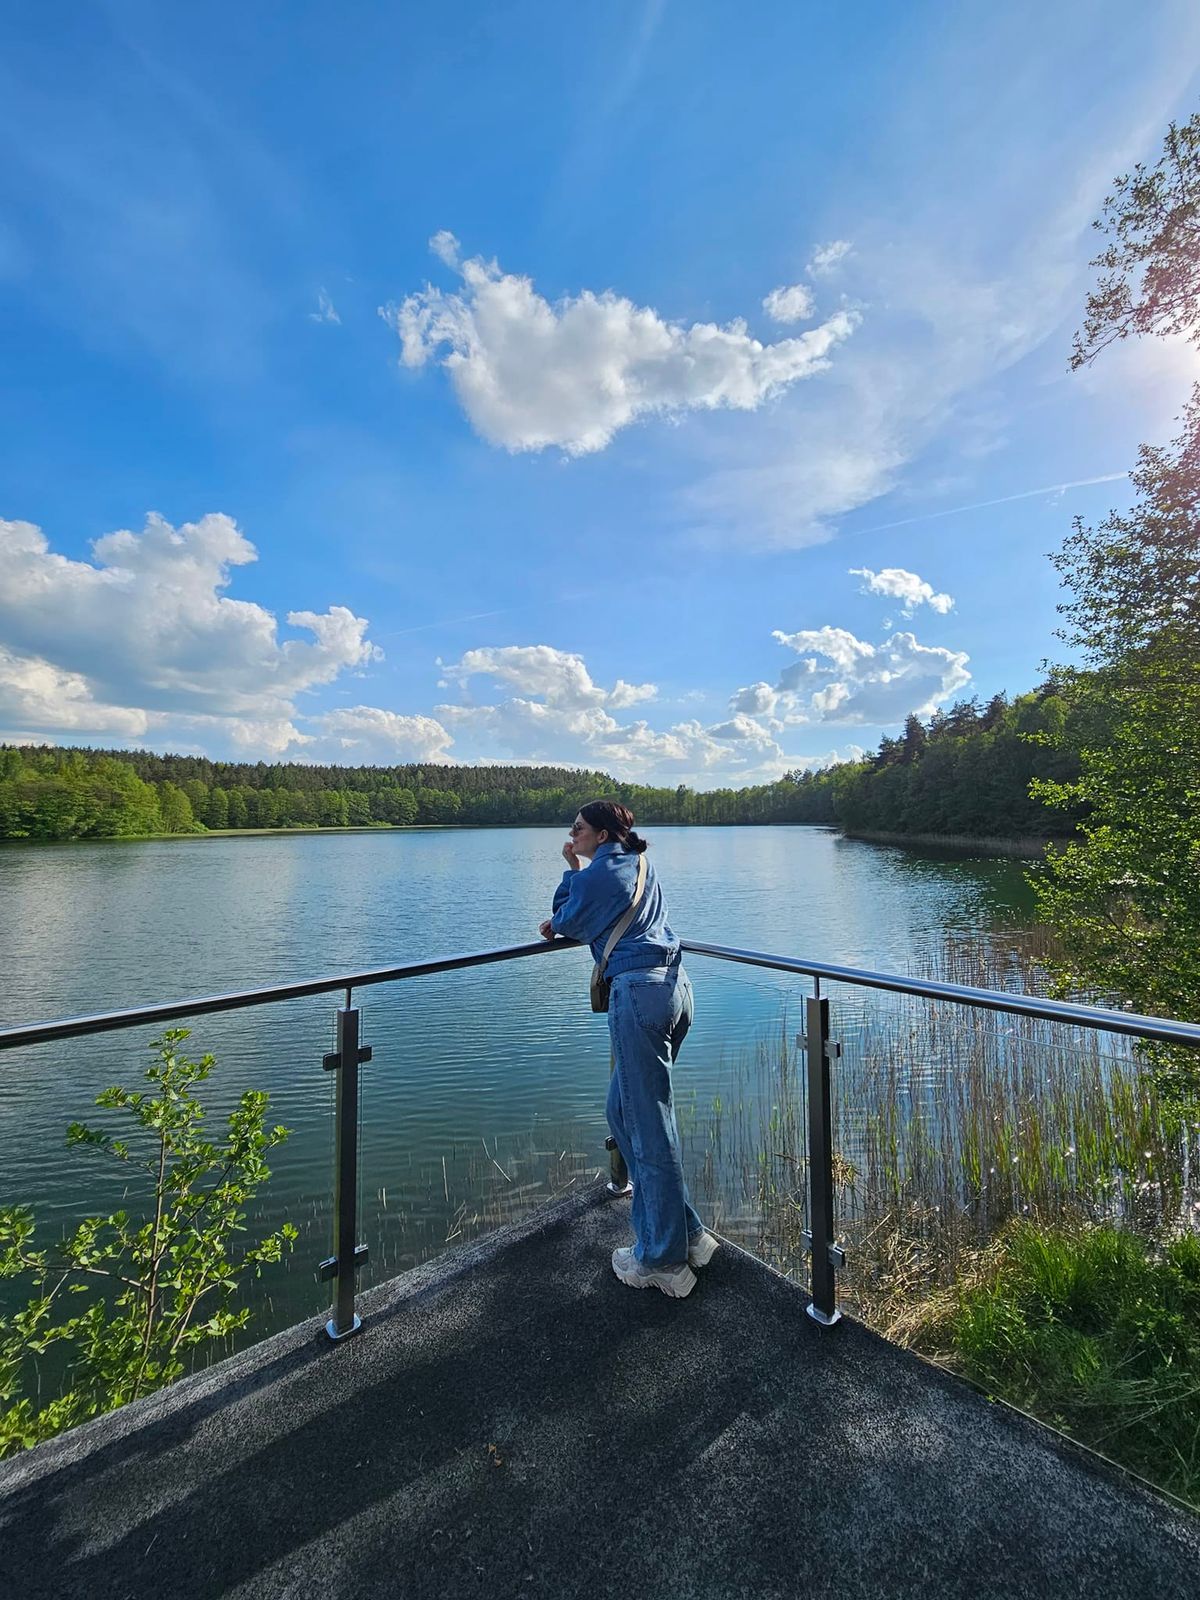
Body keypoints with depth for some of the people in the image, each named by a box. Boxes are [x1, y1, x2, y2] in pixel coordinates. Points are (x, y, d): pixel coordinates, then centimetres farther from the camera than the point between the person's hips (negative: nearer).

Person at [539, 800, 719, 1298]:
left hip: (638, 990, -9)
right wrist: (563, 921, 24)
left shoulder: (598, 872, -5)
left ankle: (663, 1261, 14)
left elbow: (568, 922, 7)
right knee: (624, 1110, 19)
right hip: (674, 986, 9)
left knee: (649, 1127, 1)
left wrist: (571, 872, 13)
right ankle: (685, 1233, 28)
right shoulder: (642, 866, 21)